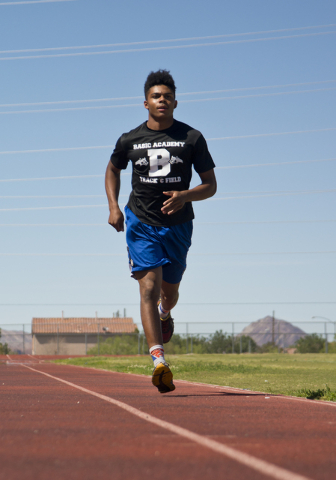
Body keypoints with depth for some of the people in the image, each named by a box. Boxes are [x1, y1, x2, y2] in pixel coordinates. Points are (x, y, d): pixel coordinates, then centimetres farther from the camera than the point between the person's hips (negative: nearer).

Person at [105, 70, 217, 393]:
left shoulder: (192, 138, -2)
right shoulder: (129, 141, 0)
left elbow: (210, 186, 0)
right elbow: (113, 170, 20)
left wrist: (184, 196, -20)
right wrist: (113, 207, 4)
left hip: (178, 224, 1)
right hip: (141, 222, -1)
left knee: (170, 290, 14)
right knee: (149, 287, -16)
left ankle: (164, 314, 53)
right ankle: (159, 361, -24)